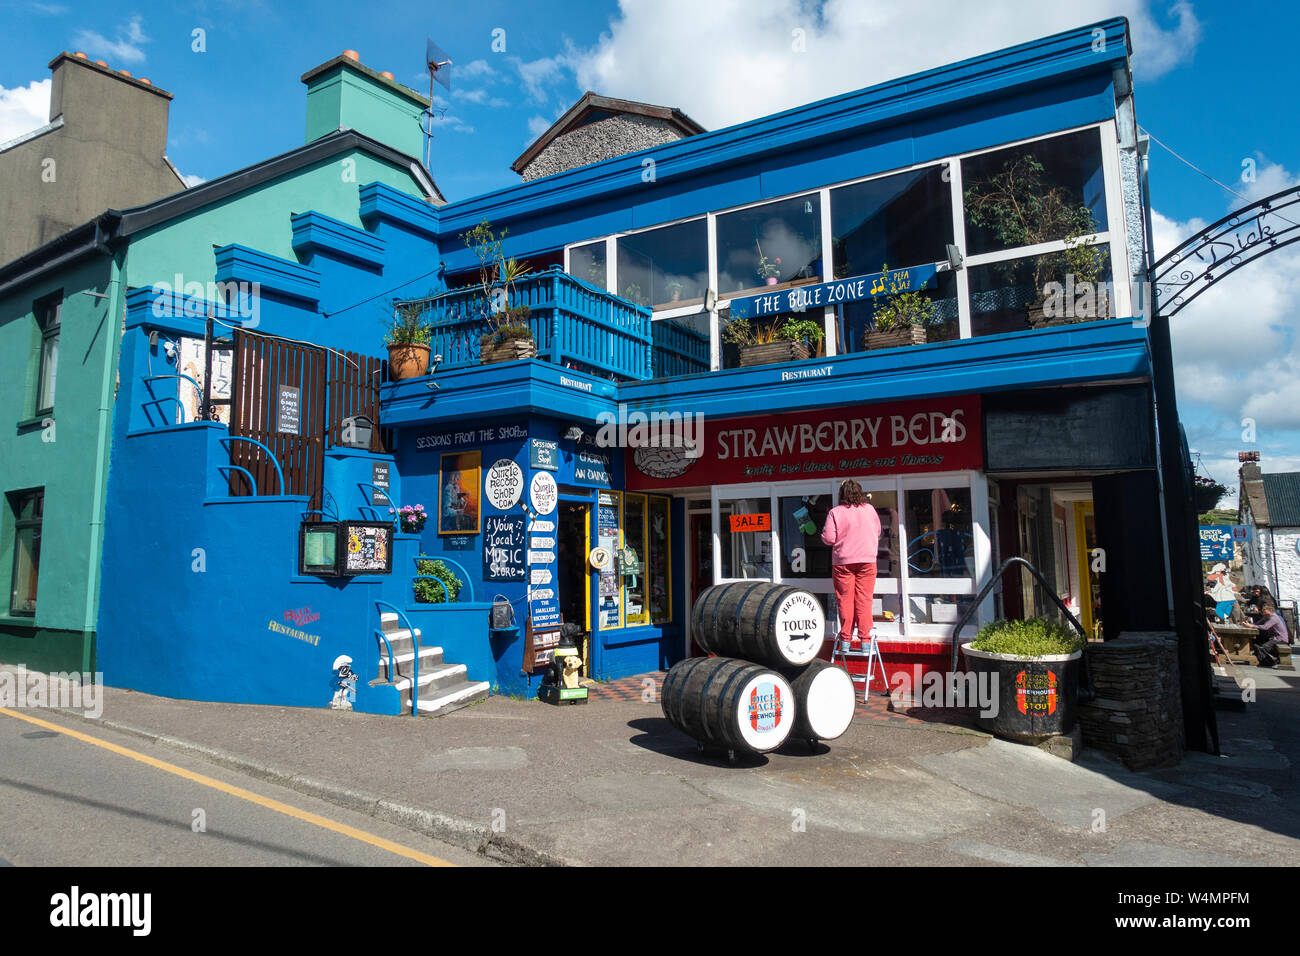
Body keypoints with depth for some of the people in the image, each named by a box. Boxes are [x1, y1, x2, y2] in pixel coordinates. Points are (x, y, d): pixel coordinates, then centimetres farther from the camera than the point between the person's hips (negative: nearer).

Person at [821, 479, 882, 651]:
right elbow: (878, 532, 15)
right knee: (864, 598, 5)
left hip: (843, 561, -2)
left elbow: (829, 538, -9)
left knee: (845, 599, 4)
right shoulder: (869, 509, 4)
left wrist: (823, 532, 12)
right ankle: (864, 636, 4)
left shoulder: (835, 512, -6)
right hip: (867, 560, 2)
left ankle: (846, 637, 6)